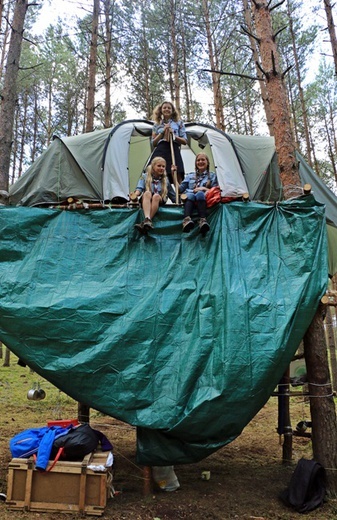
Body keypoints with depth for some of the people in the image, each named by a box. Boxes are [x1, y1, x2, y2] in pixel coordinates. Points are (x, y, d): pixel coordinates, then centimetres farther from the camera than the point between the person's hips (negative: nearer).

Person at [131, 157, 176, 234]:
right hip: (146, 202, -1)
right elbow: (139, 188, -5)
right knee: (147, 193, -34)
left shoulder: (165, 180, 18)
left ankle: (144, 223, -44)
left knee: (156, 195, -34)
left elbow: (173, 195, 22)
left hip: (159, 201, 1)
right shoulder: (145, 177, 12)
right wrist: (135, 194, -26)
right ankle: (147, 219, -55)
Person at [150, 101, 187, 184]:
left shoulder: (179, 123, 17)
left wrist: (173, 135, -4)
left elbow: (185, 141, 11)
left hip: (174, 152, -1)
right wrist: (162, 132, 2)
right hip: (160, 152, 1)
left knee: (177, 179, -12)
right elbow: (154, 143, 13)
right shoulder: (157, 125, 20)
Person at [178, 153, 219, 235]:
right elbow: (180, 189, 16)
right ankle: (187, 219, -64)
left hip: (204, 199, -1)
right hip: (190, 199, 1)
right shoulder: (190, 176, 25)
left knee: (200, 194, -38)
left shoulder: (212, 175, 21)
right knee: (190, 195, -37)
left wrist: (204, 189, -2)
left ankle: (203, 221, -59)